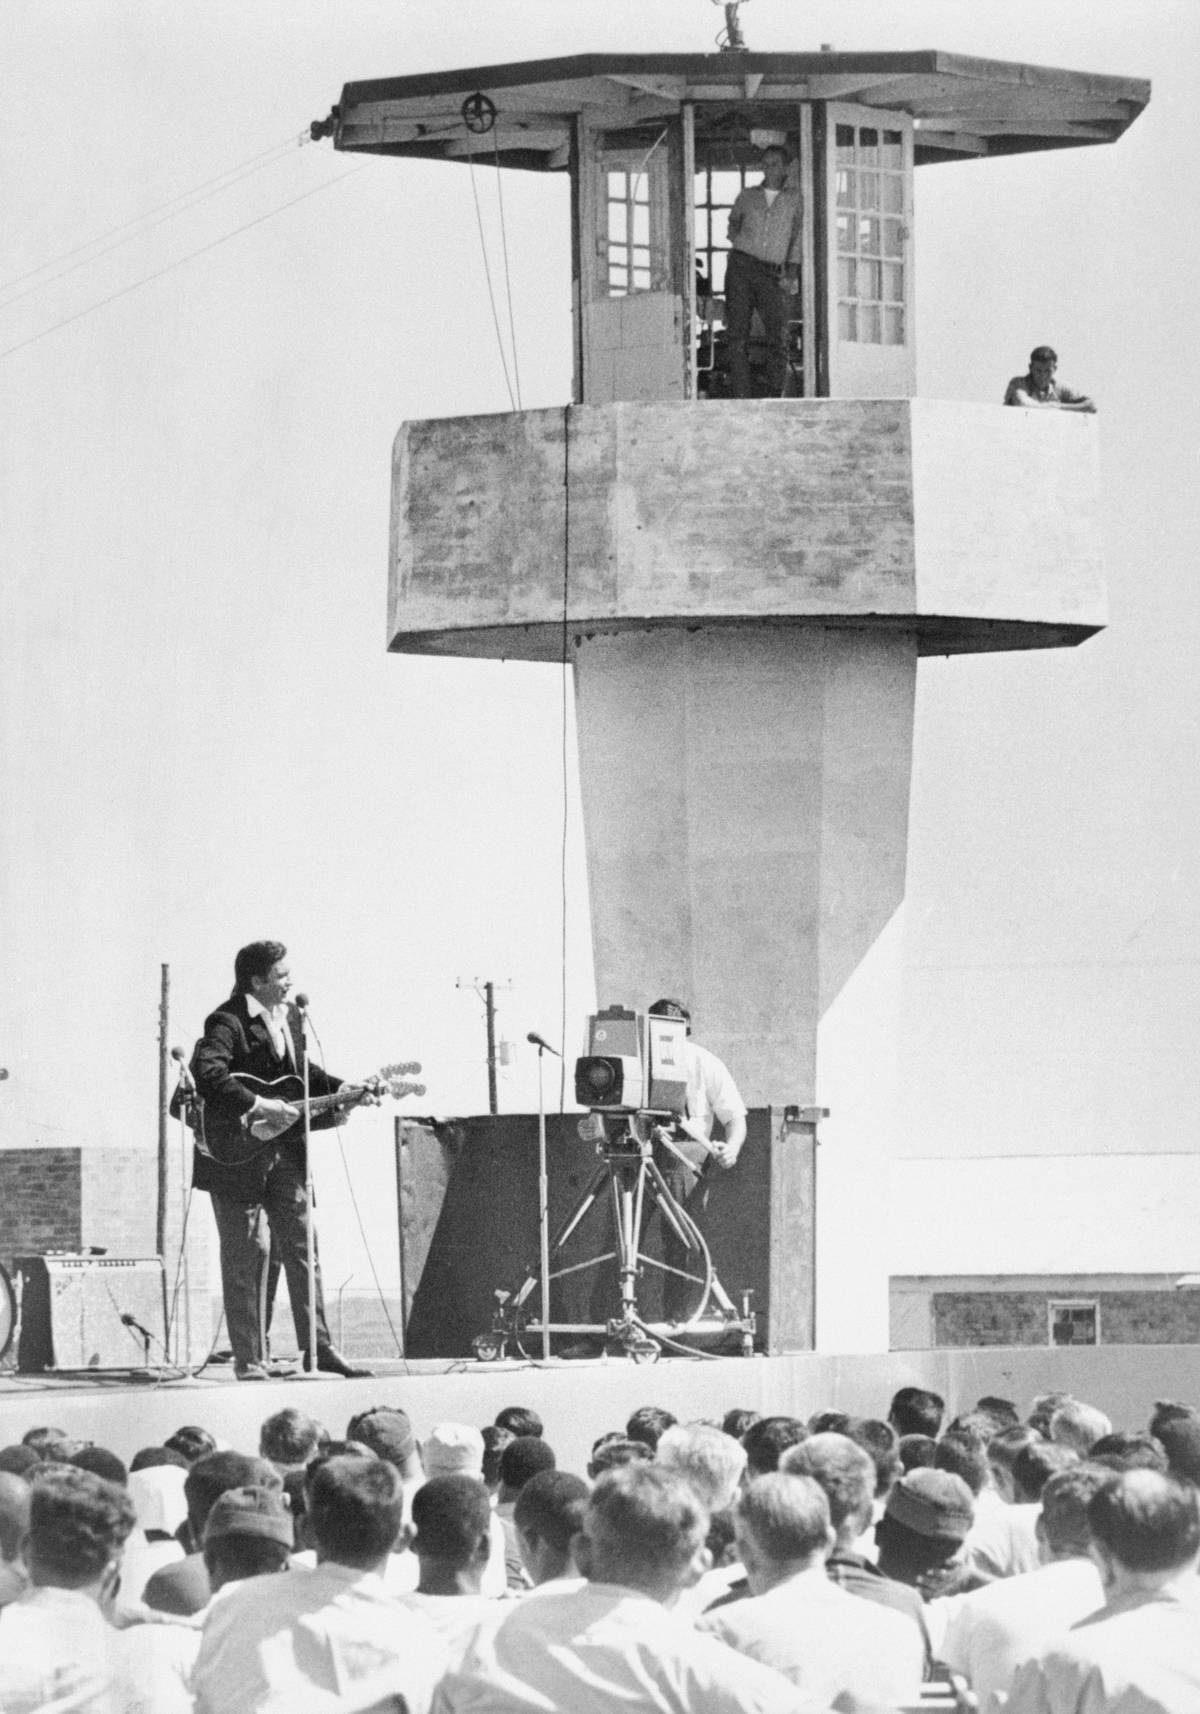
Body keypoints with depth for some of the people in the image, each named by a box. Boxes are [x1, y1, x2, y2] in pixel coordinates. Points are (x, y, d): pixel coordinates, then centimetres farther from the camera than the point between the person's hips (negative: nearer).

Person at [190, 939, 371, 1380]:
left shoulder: (289, 1016, 11)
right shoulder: (228, 1021, -16)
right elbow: (207, 1074, -30)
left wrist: (341, 1091, 11)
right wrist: (257, 1105, -30)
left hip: (284, 1149, 8)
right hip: (237, 1155, -8)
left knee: (302, 1248, 8)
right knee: (246, 1255, -2)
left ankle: (319, 1348, 13)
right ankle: (249, 1359, 3)